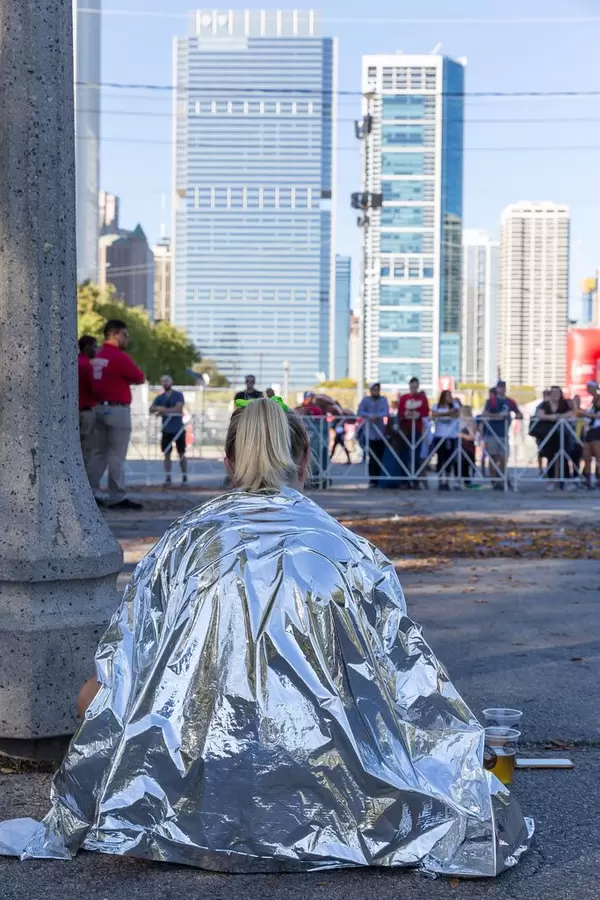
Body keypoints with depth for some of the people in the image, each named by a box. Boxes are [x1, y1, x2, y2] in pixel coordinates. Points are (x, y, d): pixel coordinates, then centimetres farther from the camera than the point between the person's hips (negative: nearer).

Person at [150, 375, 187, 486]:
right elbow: (151, 410, 1)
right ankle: (167, 477, 6)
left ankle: (184, 477, 7)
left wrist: (164, 410, -15)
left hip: (178, 429, -3)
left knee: (181, 453, 1)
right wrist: (158, 408, -20)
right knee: (167, 454, 2)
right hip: (166, 430, 3)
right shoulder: (160, 398, 9)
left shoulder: (178, 395, -1)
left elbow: (178, 408, -15)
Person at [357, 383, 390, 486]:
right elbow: (360, 412, -5)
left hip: (381, 433, 2)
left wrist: (377, 416, -25)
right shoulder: (365, 400, 4)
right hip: (370, 433, -2)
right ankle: (372, 480, -7)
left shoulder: (383, 400, 6)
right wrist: (370, 416, -21)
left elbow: (386, 412, -7)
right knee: (372, 457, -9)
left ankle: (377, 479, 12)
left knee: (380, 457, 4)